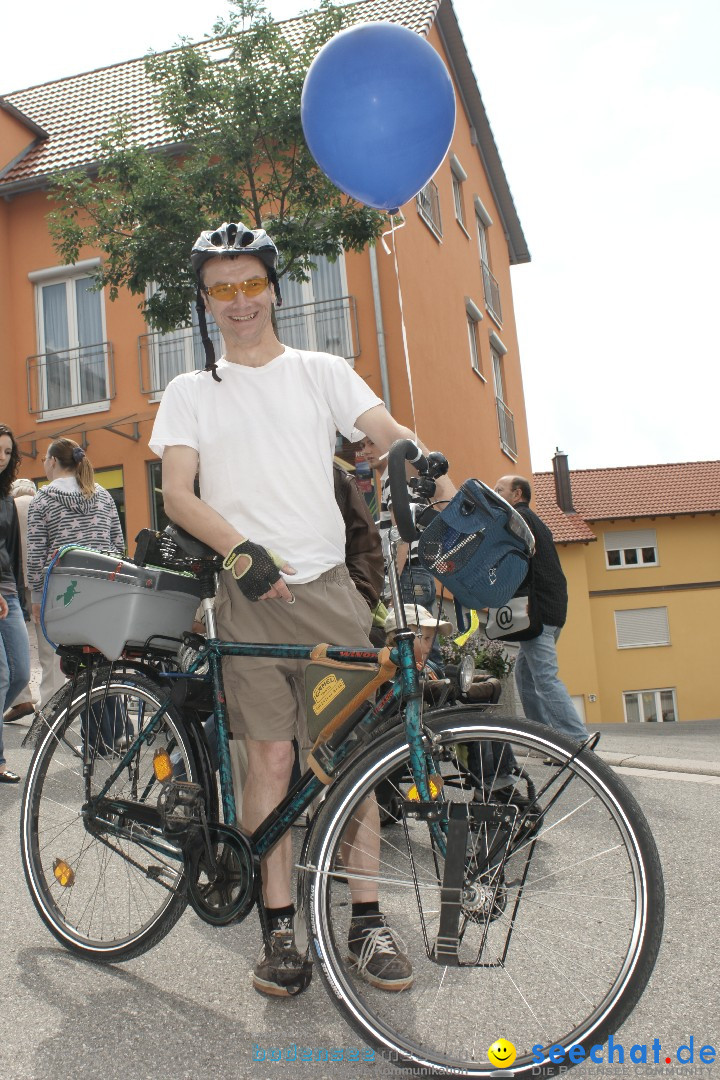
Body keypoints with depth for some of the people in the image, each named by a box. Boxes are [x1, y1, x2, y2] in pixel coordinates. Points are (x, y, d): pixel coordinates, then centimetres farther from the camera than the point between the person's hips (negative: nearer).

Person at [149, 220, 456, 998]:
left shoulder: (322, 372, 11)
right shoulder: (191, 393, 9)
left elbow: (394, 438, -2)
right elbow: (176, 494, -3)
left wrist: (458, 501, -22)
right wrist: (241, 549, -22)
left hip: (328, 584, 1)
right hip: (250, 592, -1)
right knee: (270, 756, -2)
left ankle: (367, 921, 12)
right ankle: (280, 927, 10)